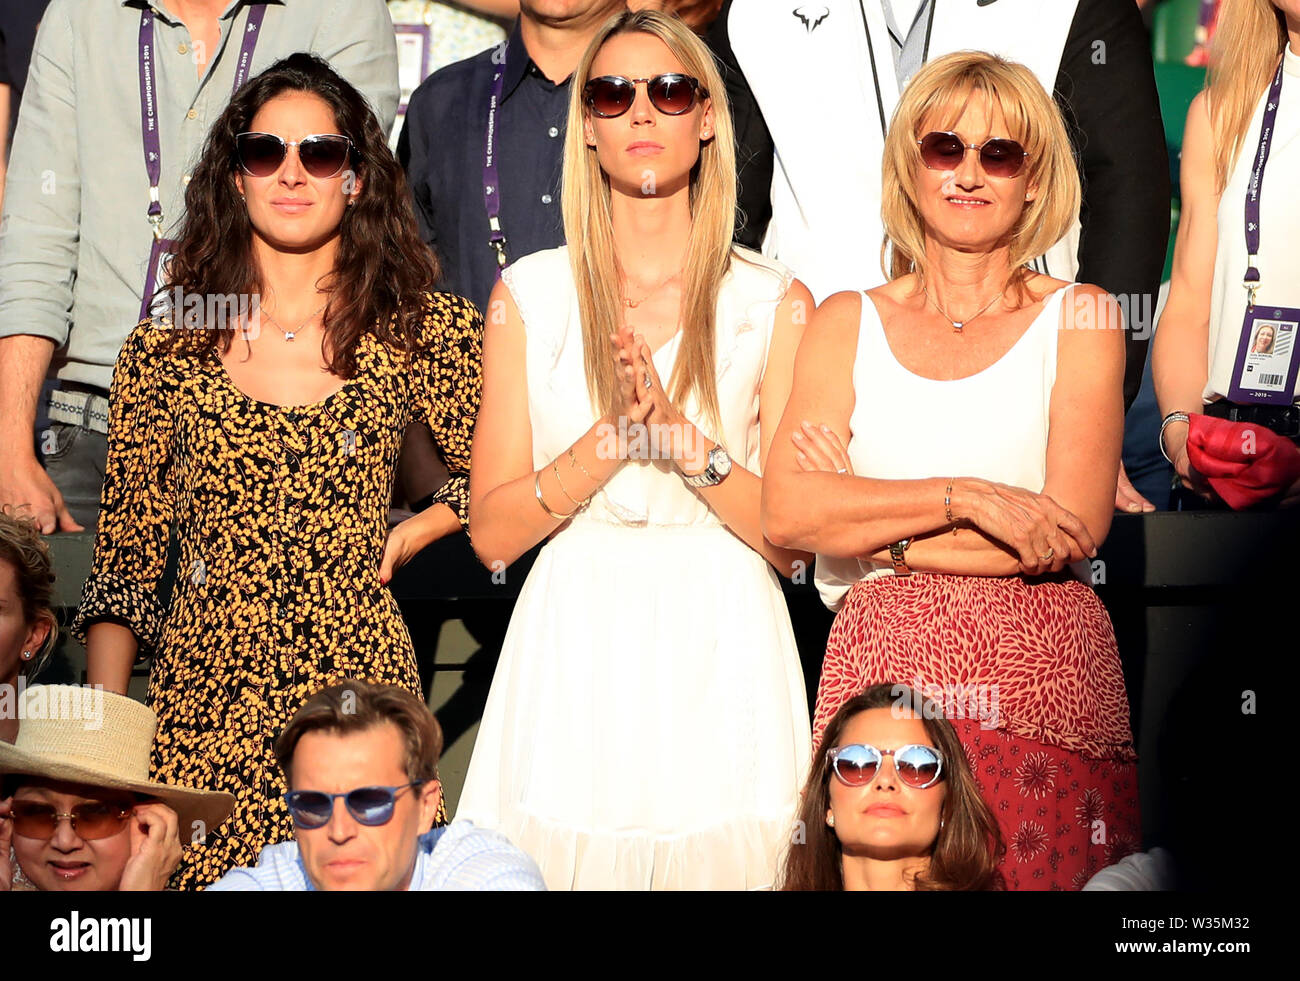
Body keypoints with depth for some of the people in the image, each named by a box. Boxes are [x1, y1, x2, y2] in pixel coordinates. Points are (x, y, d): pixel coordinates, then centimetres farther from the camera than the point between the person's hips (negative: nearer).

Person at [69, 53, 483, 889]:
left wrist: (403, 539, 3)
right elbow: (124, 567, 8)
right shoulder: (166, 350, 5)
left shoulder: (422, 334, 1)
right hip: (200, 700, 1)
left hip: (358, 692, 0)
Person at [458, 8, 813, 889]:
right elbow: (492, 534, 0)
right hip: (573, 653, 1)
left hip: (722, 653, 0)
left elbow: (792, 542, -1)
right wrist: (614, 438, -13)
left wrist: (689, 447, -16)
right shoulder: (530, 294, 6)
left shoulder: (775, 303, 3)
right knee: (562, 855, 2)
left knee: (722, 856, 1)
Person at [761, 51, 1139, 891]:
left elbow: (1076, 531, -6)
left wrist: (876, 529, -4)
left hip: (1043, 669, -1)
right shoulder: (847, 324, 10)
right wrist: (962, 498, -12)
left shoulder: (1080, 319, 6)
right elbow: (786, 513, -4)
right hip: (884, 672, 1)